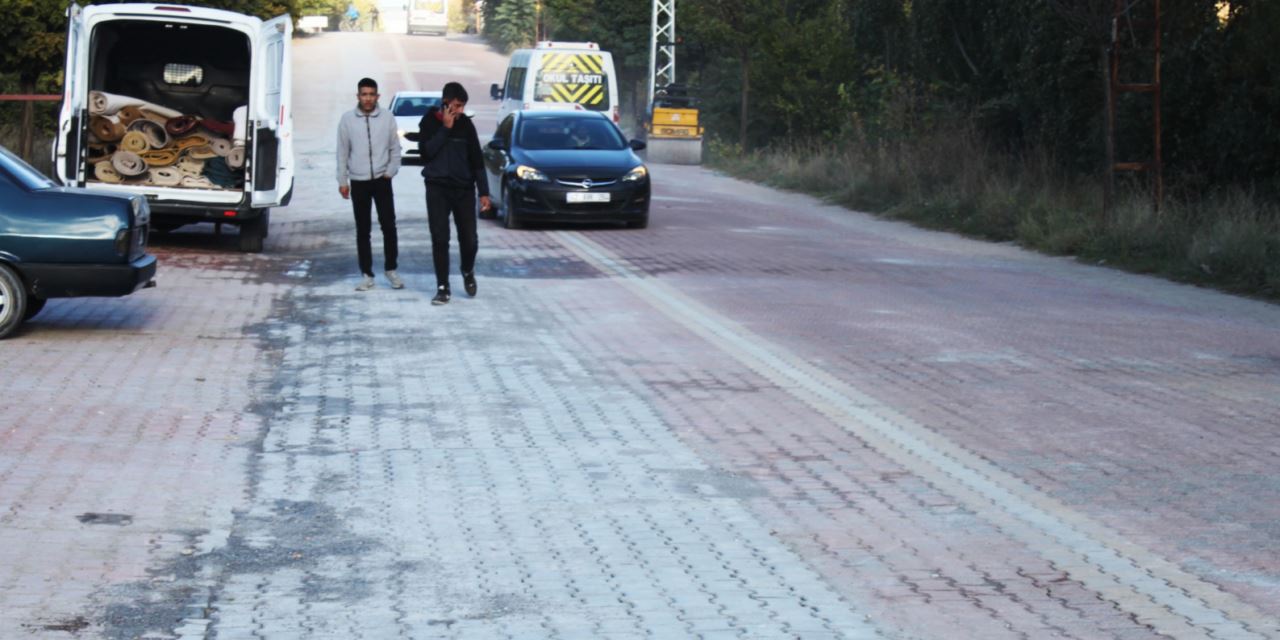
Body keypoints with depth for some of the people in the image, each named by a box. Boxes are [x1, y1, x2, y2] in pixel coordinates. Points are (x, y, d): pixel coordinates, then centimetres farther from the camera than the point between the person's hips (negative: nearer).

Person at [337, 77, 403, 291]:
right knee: (363, 230, 5)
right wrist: (342, 180, 3)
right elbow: (343, 152, 4)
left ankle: (391, 270, 13)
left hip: (382, 180, 0)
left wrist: (391, 171, -5)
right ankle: (367, 275, 11)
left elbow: (395, 148, 6)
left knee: (389, 226, -2)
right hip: (358, 182, 0)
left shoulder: (387, 117, -1)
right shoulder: (347, 119, -1)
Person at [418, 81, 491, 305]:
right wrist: (445, 128, -17)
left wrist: (483, 191, 0)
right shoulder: (429, 121, -2)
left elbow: (476, 159, 4)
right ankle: (442, 288, 4)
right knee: (440, 239, -4)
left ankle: (468, 272, 29)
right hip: (437, 189, -1)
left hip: (464, 188, 1)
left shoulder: (465, 123, 2)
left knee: (469, 238, 0)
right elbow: (426, 152, -13)